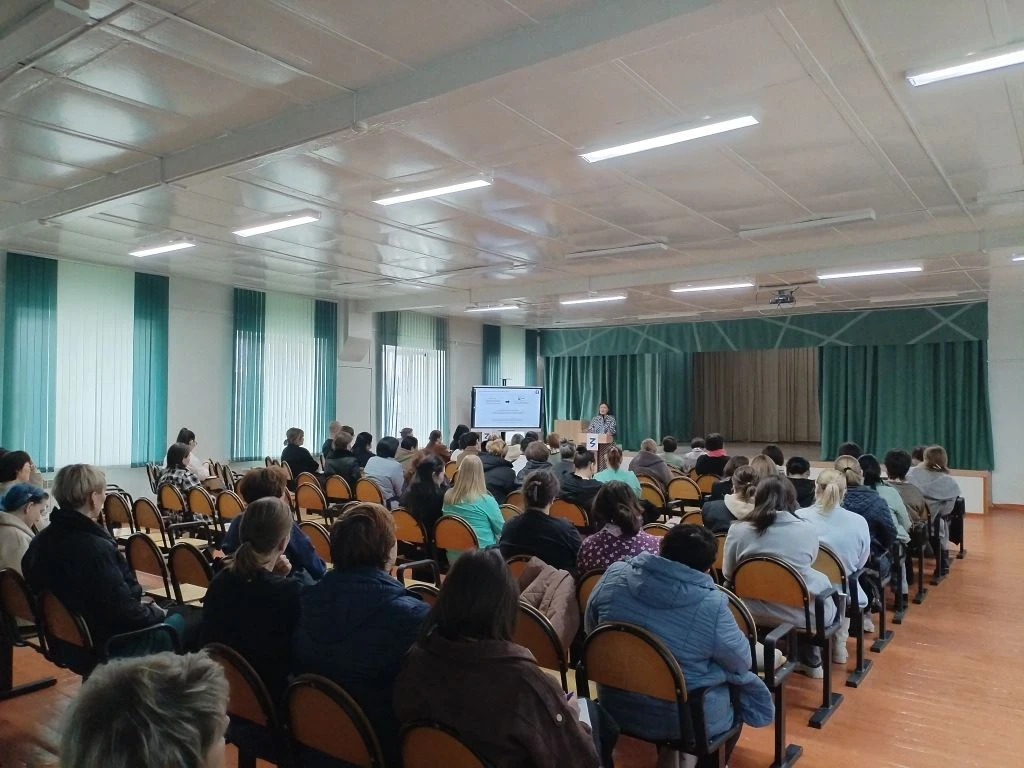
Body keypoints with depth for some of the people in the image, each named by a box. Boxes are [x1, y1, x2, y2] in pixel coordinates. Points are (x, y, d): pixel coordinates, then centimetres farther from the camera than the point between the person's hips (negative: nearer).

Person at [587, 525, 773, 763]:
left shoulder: (614, 576, -13)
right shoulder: (712, 606, -24)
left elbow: (591, 628, 3)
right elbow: (741, 662, -7)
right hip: (682, 720, -4)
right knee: (747, 686, 22)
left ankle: (667, 755, 37)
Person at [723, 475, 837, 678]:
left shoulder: (738, 530, -11)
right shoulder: (807, 530, -11)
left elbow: (728, 574, 3)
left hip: (755, 613, 2)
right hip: (802, 614, -1)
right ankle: (811, 661, 39)